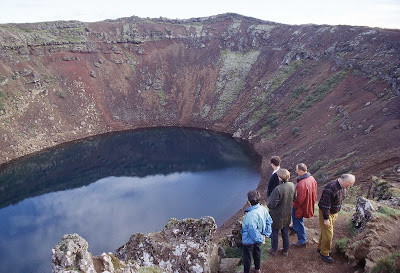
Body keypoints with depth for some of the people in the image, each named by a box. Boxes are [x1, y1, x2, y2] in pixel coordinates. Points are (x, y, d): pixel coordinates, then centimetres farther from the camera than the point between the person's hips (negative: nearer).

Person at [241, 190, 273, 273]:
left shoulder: (250, 215, -38)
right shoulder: (263, 209, -15)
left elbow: (252, 231, -32)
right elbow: (269, 222, -3)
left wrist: (260, 239, -17)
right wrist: (265, 234, -1)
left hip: (249, 240, -7)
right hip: (258, 238, 7)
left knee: (247, 257, 16)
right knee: (257, 253, 30)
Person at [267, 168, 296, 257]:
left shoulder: (278, 189, -33)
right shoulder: (292, 185, -12)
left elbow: (272, 204, -26)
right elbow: (294, 199, 3)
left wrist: (268, 204, -5)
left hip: (277, 216, -6)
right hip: (287, 215, 6)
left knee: (274, 233, 16)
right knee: (285, 233, 22)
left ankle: (274, 250, 33)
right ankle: (285, 250, 38)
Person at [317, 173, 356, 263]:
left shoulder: (343, 187, -1)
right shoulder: (330, 188, -31)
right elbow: (325, 205, -27)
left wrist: (336, 212, 20)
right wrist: (326, 218, -22)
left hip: (333, 212, 8)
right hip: (326, 213, -8)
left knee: (325, 232, 20)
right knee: (328, 234, -2)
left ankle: (320, 248, 36)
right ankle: (324, 253, 14)